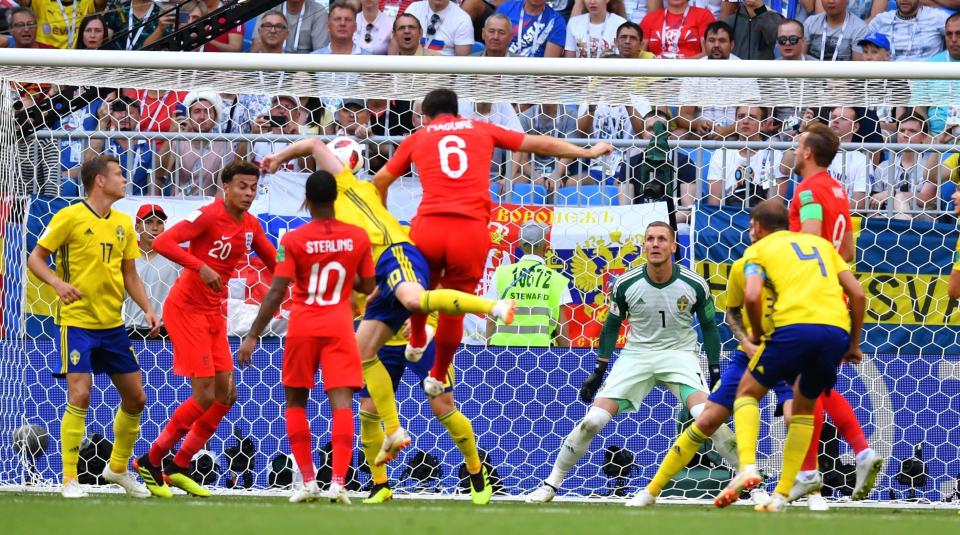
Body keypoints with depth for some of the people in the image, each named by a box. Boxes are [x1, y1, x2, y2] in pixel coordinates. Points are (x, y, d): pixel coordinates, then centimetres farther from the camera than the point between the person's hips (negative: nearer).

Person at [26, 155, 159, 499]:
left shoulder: (123, 223, 9)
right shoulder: (70, 217, -9)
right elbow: (35, 258, -6)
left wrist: (147, 309, 2)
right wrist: (57, 282, -24)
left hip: (113, 324, 7)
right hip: (77, 321, -7)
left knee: (135, 398, 9)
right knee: (79, 397, -15)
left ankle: (118, 468, 30)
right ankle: (69, 480, -6)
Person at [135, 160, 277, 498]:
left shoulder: (251, 226, 7)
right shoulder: (208, 215, -16)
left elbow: (276, 265, 18)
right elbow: (162, 243, -25)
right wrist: (200, 267, -35)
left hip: (214, 313, 8)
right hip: (187, 308, -8)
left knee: (226, 395, 5)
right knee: (205, 396, -12)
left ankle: (179, 468, 15)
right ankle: (150, 461, 2)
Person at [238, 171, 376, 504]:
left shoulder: (293, 240, -8)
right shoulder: (358, 237, -1)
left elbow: (276, 293, -12)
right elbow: (368, 286, 7)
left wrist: (252, 336, -7)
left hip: (302, 326, -1)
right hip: (339, 326, 1)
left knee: (296, 401, 14)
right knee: (341, 402, -5)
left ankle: (308, 480, 9)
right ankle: (338, 481, -18)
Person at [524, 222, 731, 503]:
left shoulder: (695, 285, -10)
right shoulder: (626, 284, -8)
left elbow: (709, 327, 4)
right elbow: (611, 326, 6)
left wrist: (716, 373, 1)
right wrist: (599, 371, 4)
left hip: (679, 354, -1)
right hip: (637, 354, 1)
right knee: (592, 421, -11)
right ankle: (550, 484, 5)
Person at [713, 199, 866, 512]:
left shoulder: (759, 249, 16)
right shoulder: (822, 243, 30)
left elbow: (752, 295, -3)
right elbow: (858, 293, 20)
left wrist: (757, 334, 13)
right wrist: (854, 344, 25)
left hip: (795, 326, -4)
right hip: (838, 331, 4)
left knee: (748, 392, 16)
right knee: (804, 406, 24)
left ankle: (747, 467, -8)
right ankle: (782, 495, 16)